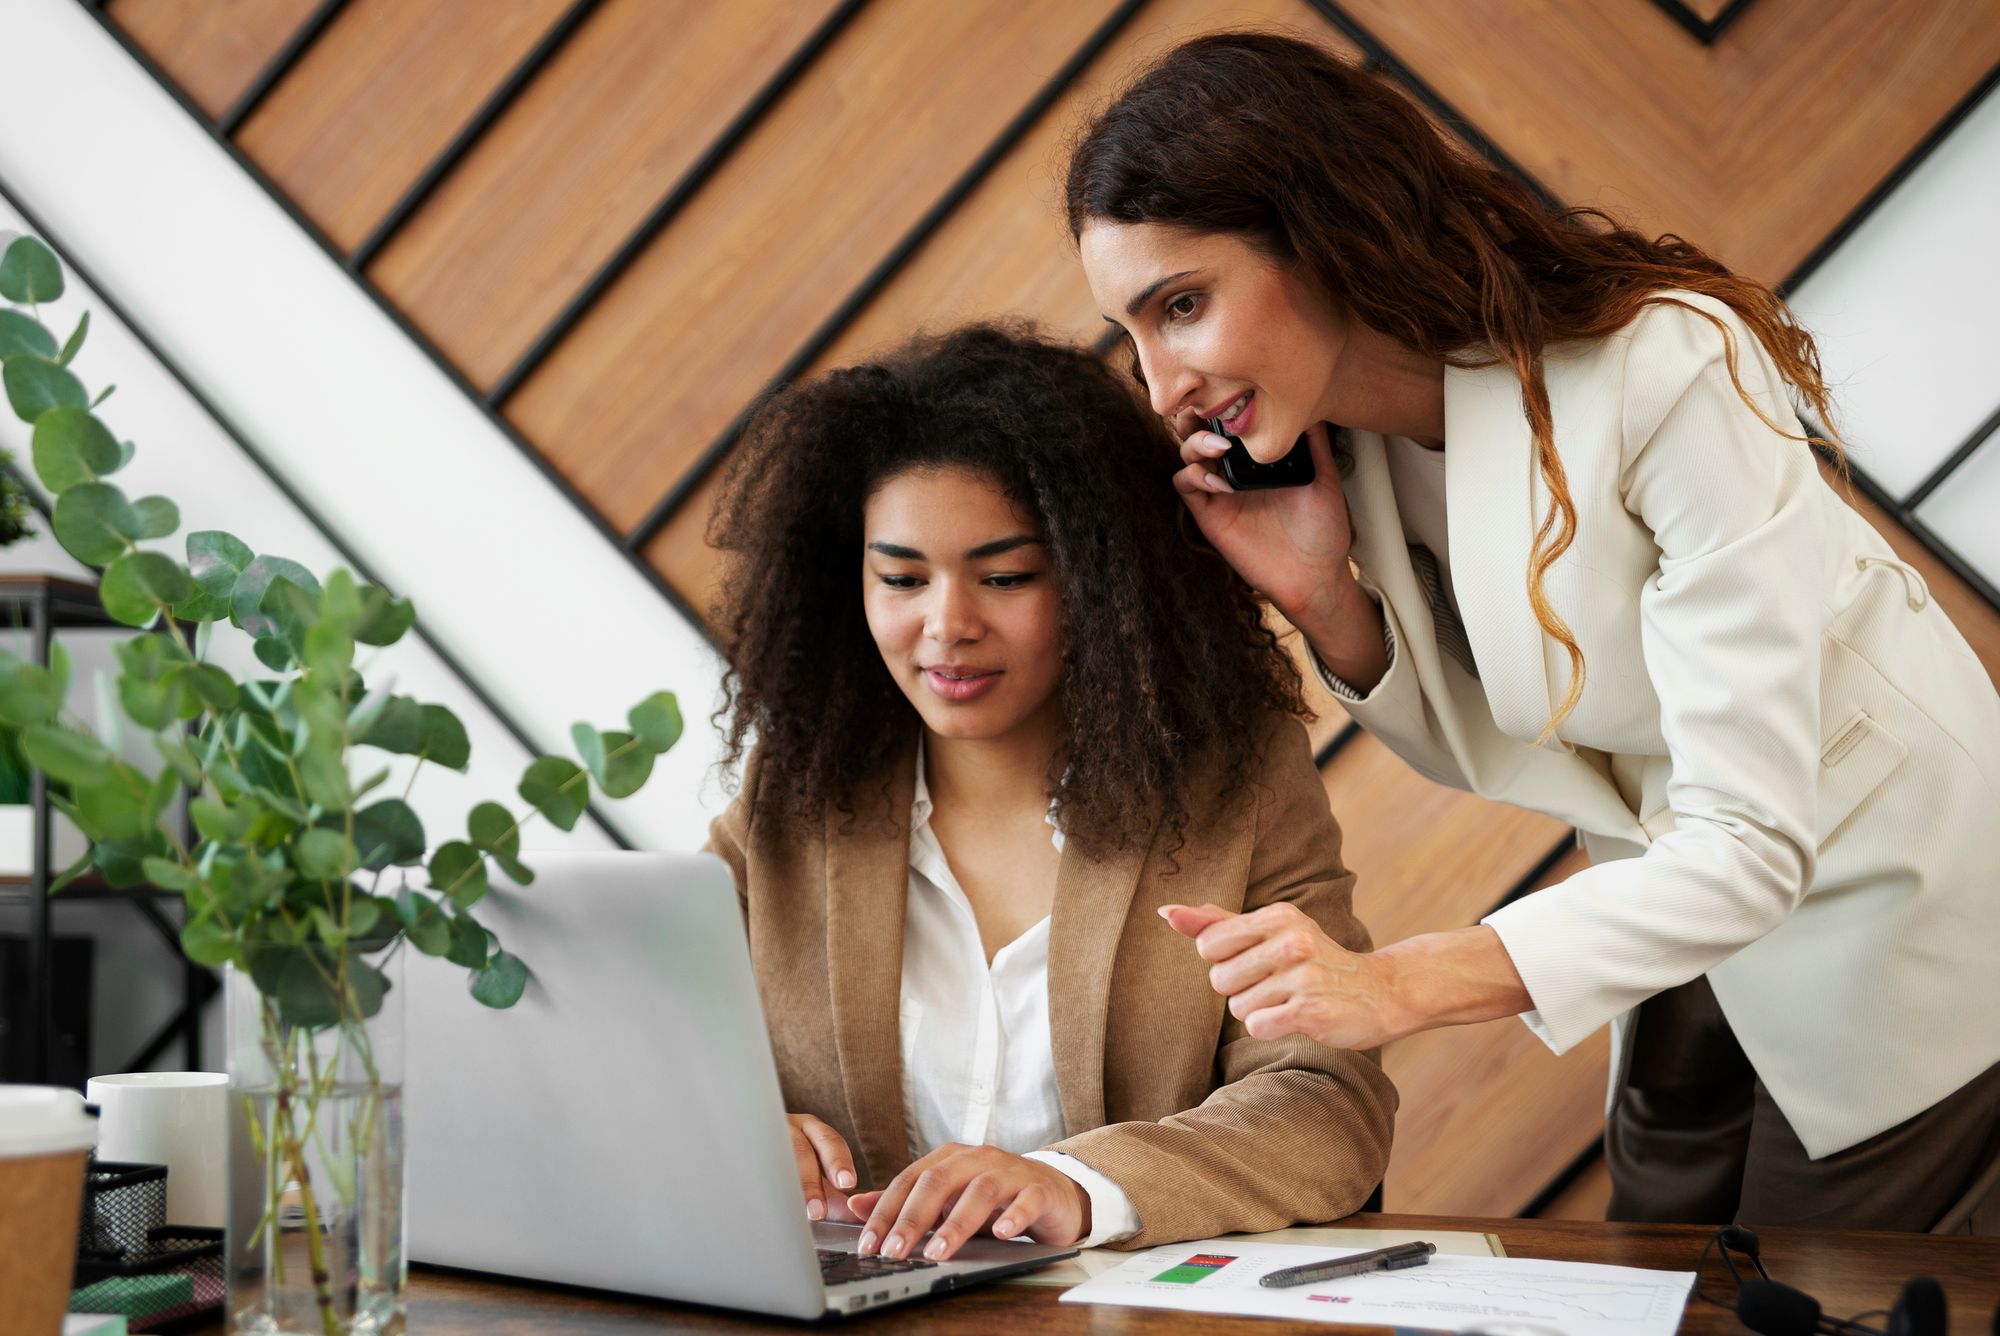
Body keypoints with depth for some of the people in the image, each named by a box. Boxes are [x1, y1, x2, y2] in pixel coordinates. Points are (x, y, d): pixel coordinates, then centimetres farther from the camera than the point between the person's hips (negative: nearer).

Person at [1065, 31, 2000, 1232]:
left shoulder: (1668, 376, -34)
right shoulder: (1341, 442, -11)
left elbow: (1752, 841, -35)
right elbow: (1482, 751, 1)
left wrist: (1400, 983, -46)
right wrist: (1320, 600, -20)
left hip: (1885, 902, -6)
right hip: (1684, 905, 6)